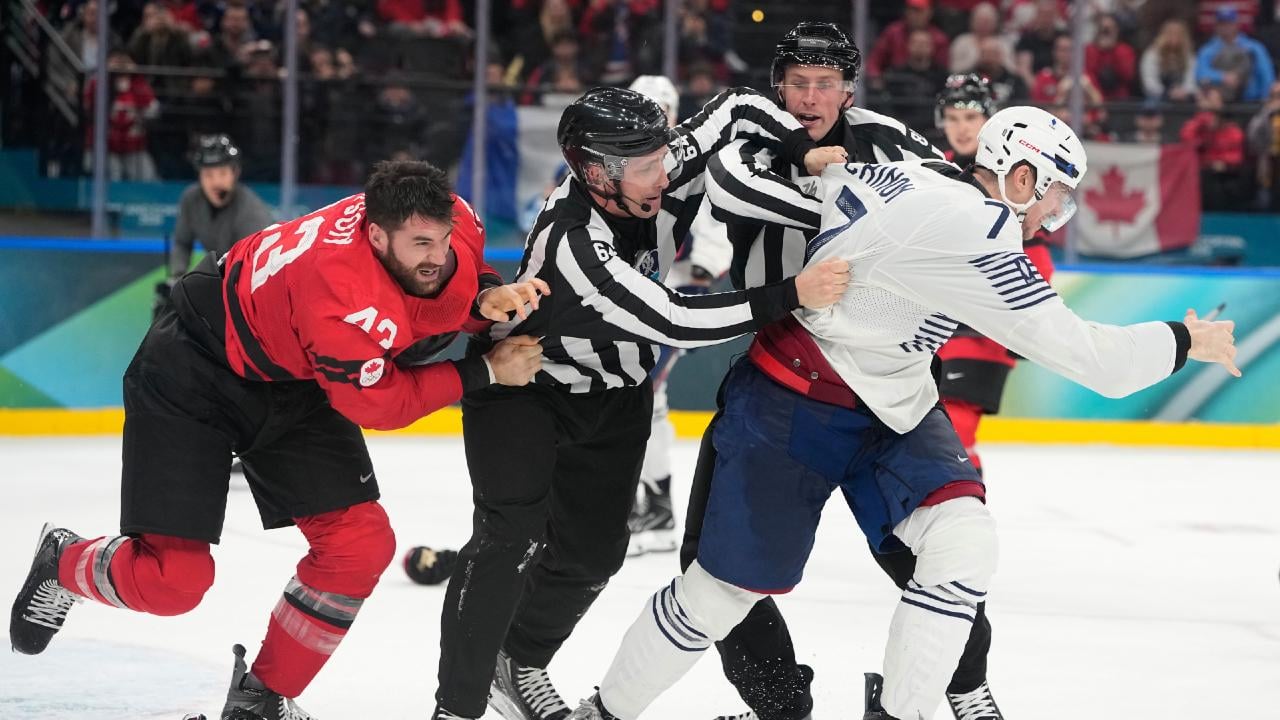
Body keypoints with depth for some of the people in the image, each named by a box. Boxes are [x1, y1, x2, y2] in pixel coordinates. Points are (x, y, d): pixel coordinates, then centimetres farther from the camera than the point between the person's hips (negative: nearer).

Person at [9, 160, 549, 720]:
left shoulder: (450, 222, -19)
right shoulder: (342, 291, -40)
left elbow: (454, 278, 3)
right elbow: (377, 403, -26)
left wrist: (490, 297, -20)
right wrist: (485, 372, -23)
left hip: (292, 380, 8)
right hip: (194, 373, -8)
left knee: (360, 543, -4)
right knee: (172, 580, -9)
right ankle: (64, 564, 26)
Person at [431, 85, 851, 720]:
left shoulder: (660, 174, -21)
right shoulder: (572, 241, -39)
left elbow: (738, 108, -5)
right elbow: (673, 322, -42)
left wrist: (806, 152, -21)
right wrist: (790, 295, -43)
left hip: (614, 393, 7)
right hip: (520, 380, -7)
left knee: (592, 549, 8)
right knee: (511, 538, -19)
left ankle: (520, 662, 32)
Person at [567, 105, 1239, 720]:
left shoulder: (920, 173, -3)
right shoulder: (972, 231, -29)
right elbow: (1082, 355, -26)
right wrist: (1182, 341, -12)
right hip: (791, 408, -9)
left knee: (964, 540, -12)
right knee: (727, 585, 1)